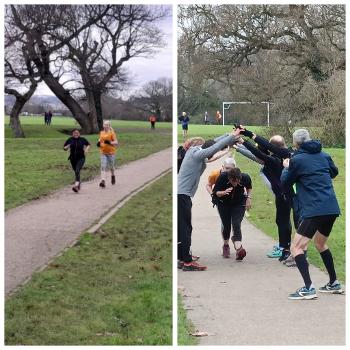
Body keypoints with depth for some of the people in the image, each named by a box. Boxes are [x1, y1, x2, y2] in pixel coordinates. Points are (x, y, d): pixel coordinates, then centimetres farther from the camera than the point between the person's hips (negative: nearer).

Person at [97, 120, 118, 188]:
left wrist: (110, 142, -28)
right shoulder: (101, 133, 7)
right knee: (103, 167, -11)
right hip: (103, 152, 3)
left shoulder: (112, 133, -8)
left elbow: (116, 142, -11)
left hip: (111, 152, -3)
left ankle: (113, 176, 43)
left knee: (111, 167, 12)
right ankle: (103, 181, -19)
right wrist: (99, 142, 2)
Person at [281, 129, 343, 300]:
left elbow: (285, 182, 8)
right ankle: (334, 284, 31)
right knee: (320, 243, 28)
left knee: (297, 247, -5)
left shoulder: (297, 160, -6)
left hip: (314, 210, -7)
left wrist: (286, 168, 26)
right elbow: (334, 172, 30)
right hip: (332, 208, 7)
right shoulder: (323, 155, 11)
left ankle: (308, 288, -18)